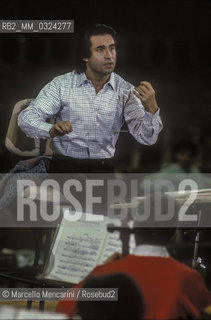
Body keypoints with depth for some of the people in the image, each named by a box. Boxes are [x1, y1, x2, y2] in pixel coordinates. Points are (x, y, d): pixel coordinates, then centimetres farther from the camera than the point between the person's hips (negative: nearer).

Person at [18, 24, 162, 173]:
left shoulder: (126, 91, 3)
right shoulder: (62, 84, 1)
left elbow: (147, 138, -5)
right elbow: (26, 117, -6)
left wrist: (151, 108, -27)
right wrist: (51, 130, -28)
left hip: (103, 167, 2)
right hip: (65, 166, -2)